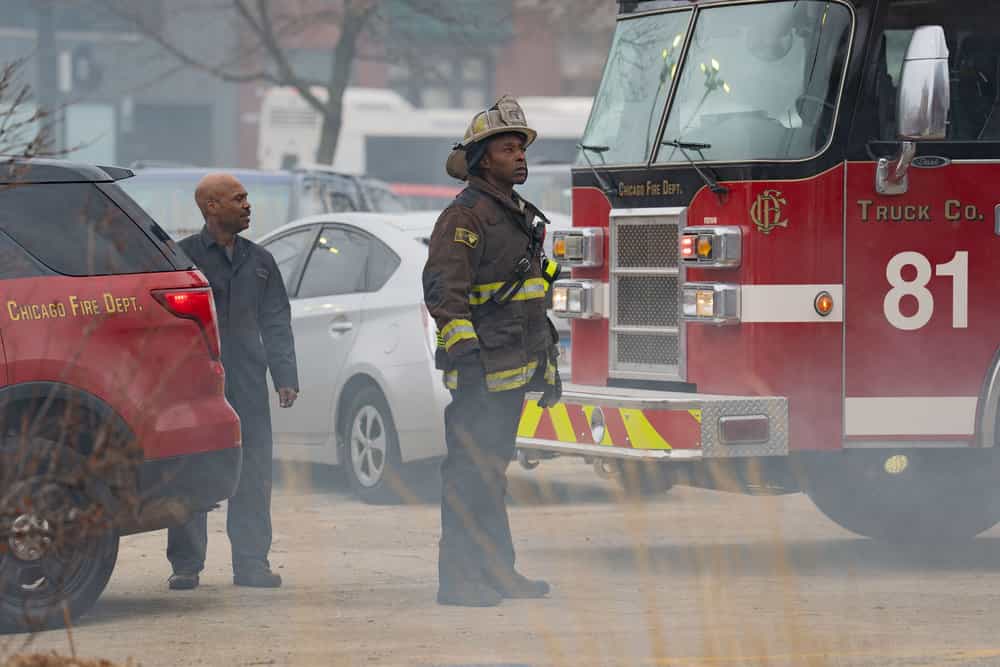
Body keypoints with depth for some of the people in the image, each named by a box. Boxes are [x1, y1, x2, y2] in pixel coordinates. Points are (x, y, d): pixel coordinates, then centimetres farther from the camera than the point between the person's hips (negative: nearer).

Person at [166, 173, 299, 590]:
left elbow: (276, 323, 17)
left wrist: (285, 377, 7)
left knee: (254, 474, 1)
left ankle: (251, 562, 7)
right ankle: (186, 566, 3)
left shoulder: (259, 261, 16)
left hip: (247, 383, 4)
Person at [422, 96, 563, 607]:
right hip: (479, 371, -9)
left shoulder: (521, 216, 20)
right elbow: (444, 290, -18)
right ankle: (457, 578, -10)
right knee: (469, 471, -9)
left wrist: (547, 363, 25)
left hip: (514, 369, 9)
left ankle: (495, 570, 20)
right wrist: (463, 352, -26)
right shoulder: (465, 216, -10)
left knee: (494, 468, 15)